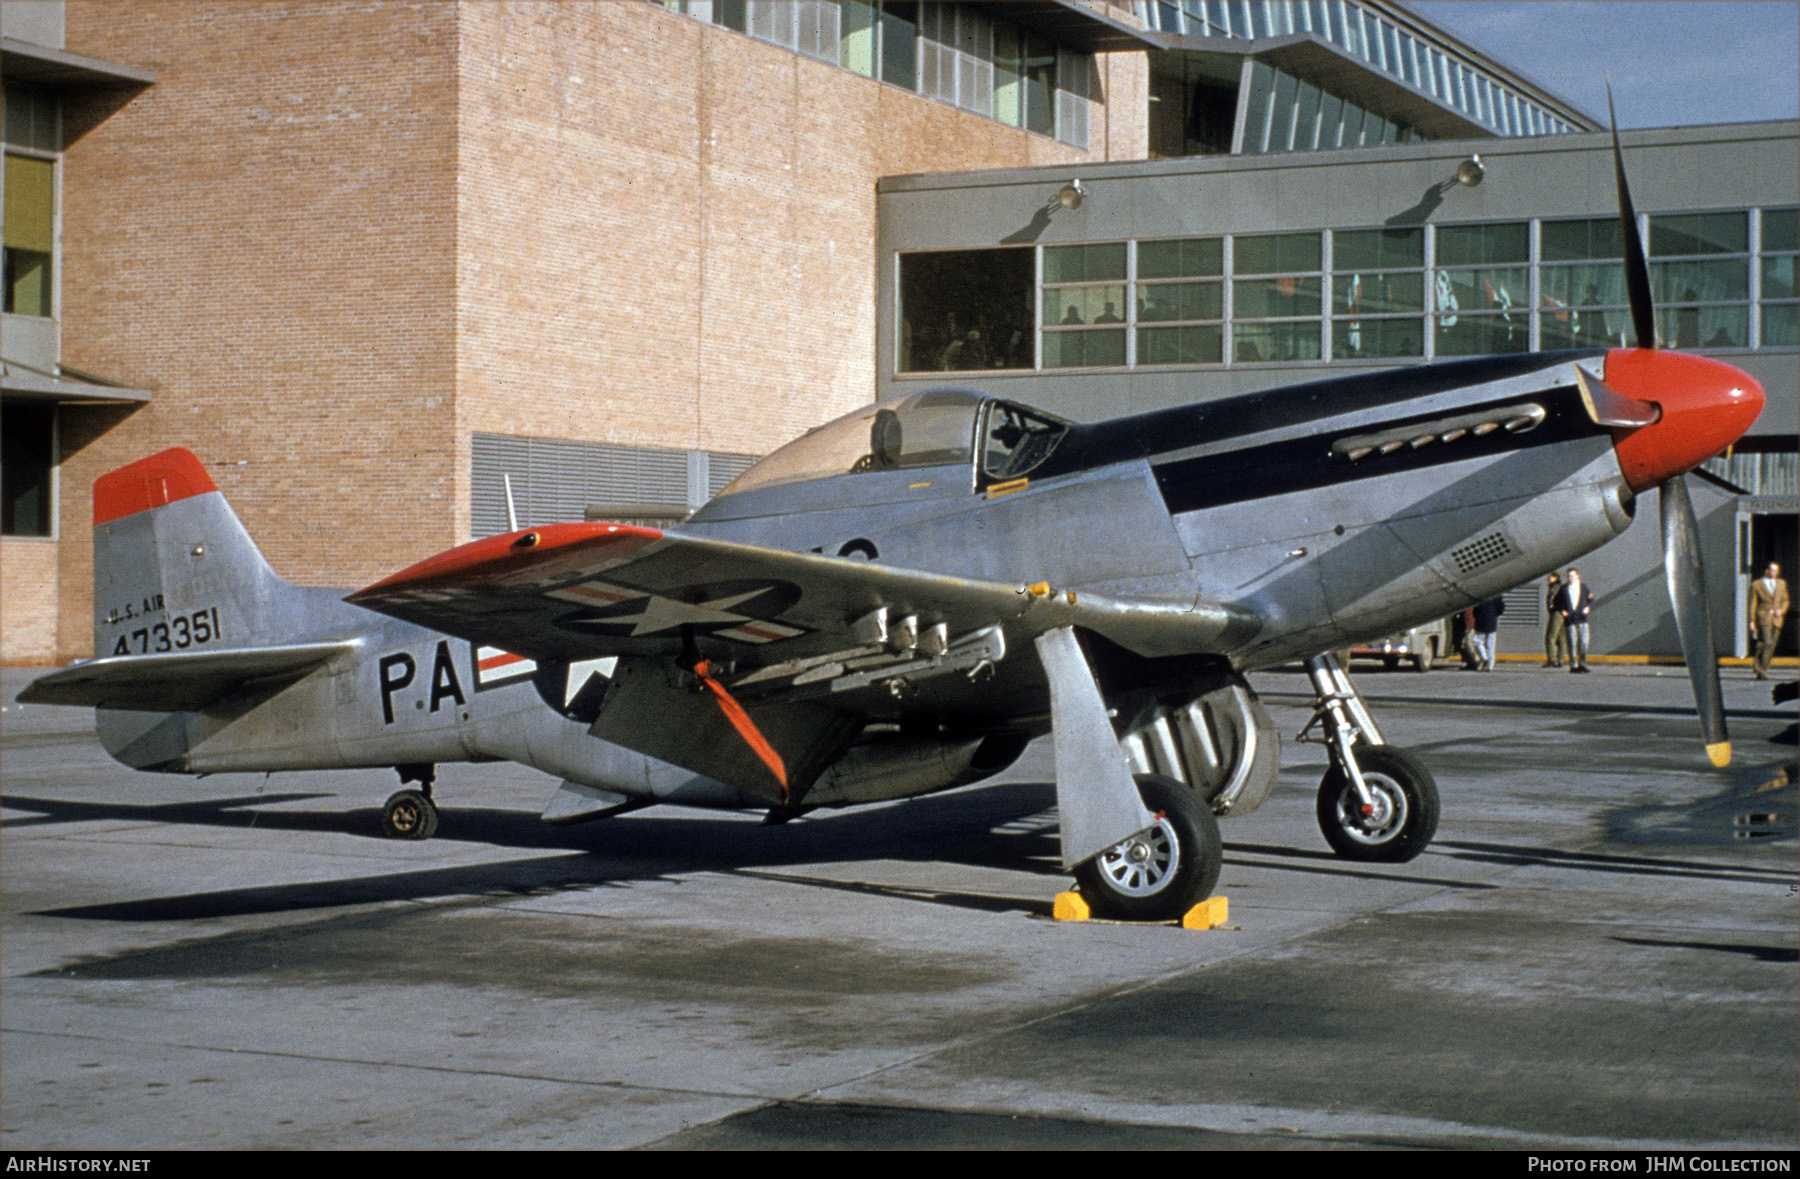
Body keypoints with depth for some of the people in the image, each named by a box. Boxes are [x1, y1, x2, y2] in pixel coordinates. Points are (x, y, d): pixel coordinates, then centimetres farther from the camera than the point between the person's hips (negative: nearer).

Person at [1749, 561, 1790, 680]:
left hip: (1777, 618, 5)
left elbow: (1785, 600, 19)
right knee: (1767, 643, -18)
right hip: (1763, 617, -5)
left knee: (1771, 645, 3)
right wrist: (1752, 621, -5)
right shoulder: (1756, 585, 1)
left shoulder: (1781, 584, 15)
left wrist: (1781, 610, -2)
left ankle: (1762, 670, 12)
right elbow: (1753, 604, 0)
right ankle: (1761, 671, -14)